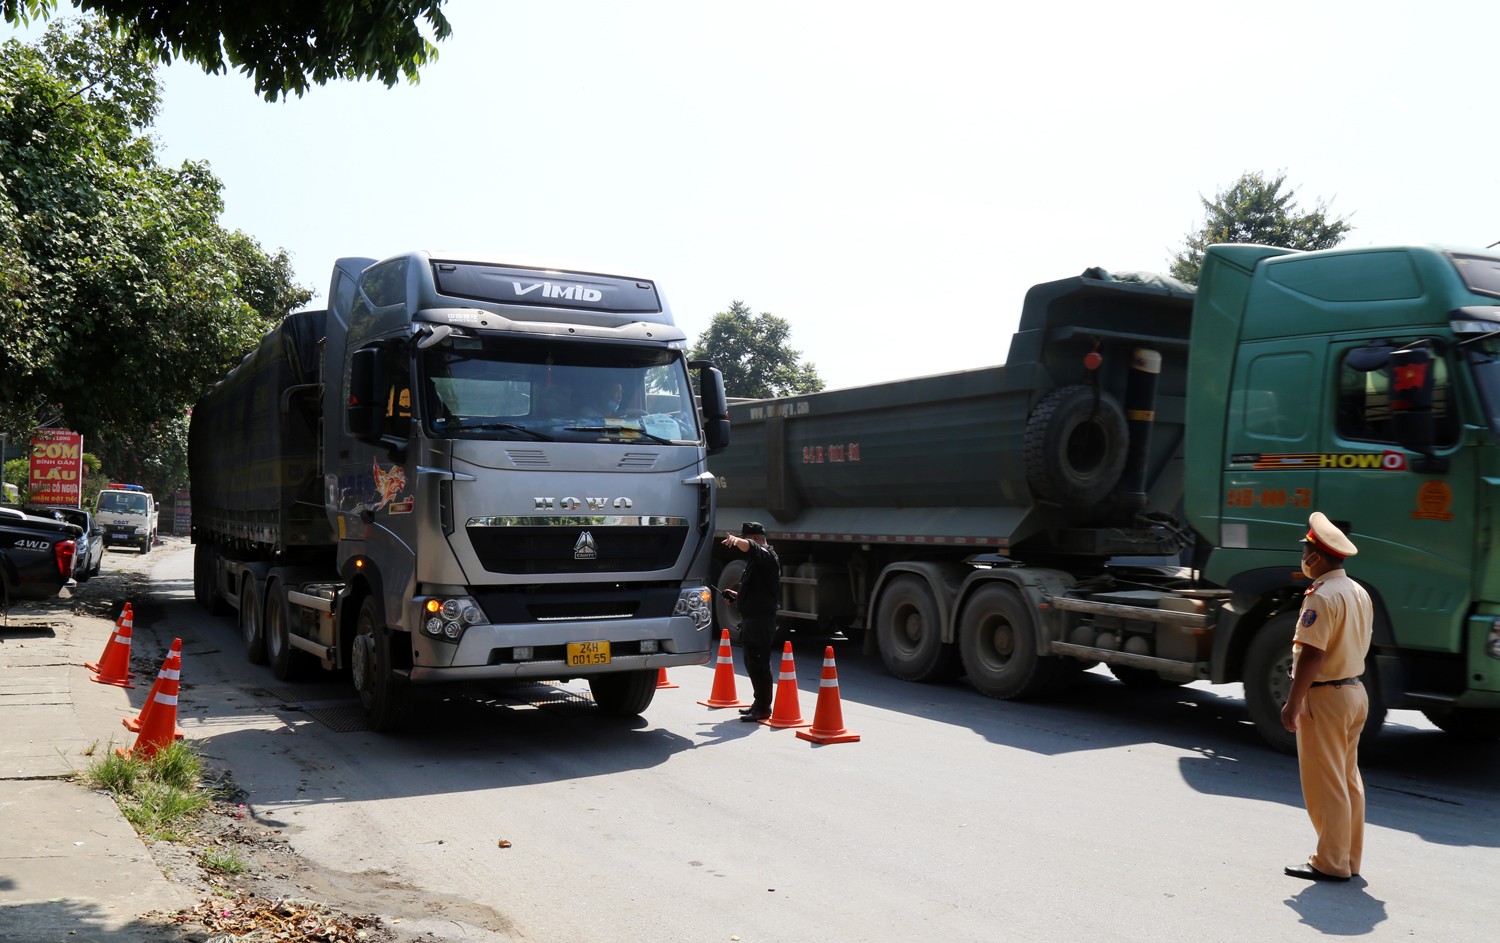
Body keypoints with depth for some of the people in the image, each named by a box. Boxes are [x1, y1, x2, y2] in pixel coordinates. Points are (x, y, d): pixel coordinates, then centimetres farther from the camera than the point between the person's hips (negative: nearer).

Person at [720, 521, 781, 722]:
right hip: (751, 617, 10)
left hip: (761, 620, -10)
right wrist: (736, 595, 18)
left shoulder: (766, 555, -11)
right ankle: (759, 703, 26)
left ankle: (763, 708, -4)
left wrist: (735, 540, -53)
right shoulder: (757, 559, 19)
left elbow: (748, 547, -35)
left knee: (759, 663, -8)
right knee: (752, 663, 16)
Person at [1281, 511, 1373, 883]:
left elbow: (1311, 656, -24)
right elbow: (1360, 647, 15)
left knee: (1325, 785, -1)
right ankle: (1349, 860, 24)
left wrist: (1292, 704, -19)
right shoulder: (1360, 593, 9)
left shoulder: (1321, 597, -20)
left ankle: (1331, 863, 6)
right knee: (1349, 780, 15)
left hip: (1324, 697, -9)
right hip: (1355, 691, 10)